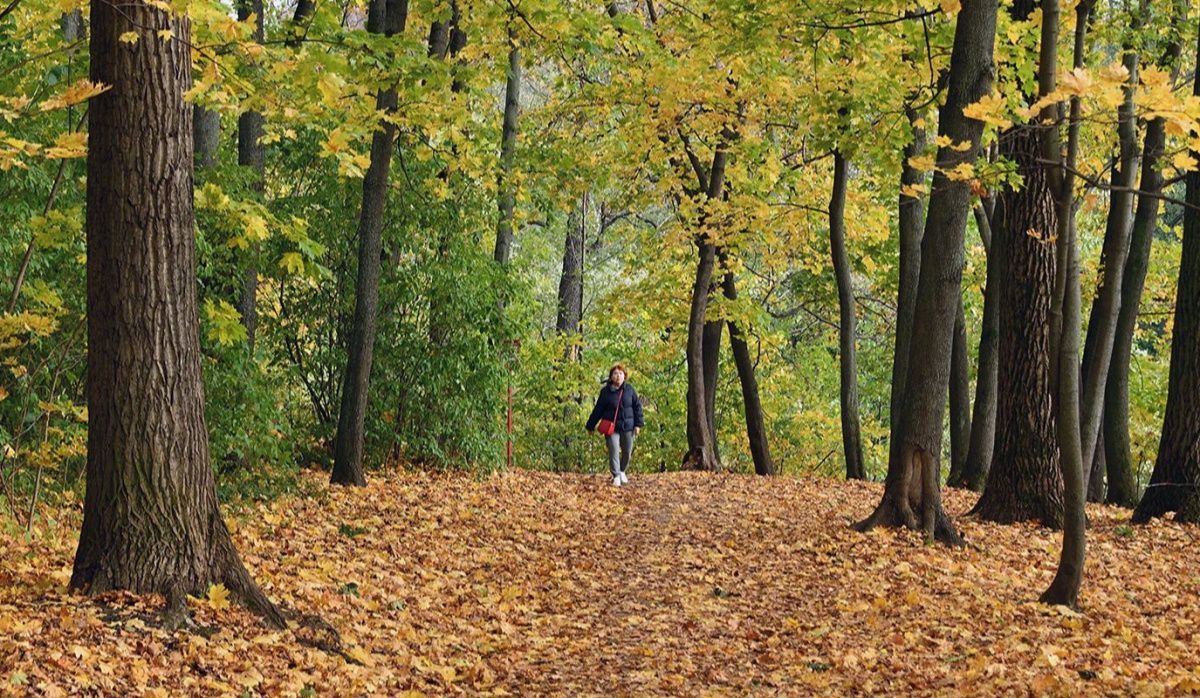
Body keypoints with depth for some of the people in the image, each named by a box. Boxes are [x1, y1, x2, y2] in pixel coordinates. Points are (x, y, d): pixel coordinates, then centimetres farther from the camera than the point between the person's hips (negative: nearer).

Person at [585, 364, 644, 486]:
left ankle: (622, 471, 32)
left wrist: (638, 424, 1)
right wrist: (591, 426, 7)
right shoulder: (606, 391, -3)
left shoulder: (629, 389, 1)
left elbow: (637, 406, 6)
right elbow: (598, 410, 3)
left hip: (628, 426, 2)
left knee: (627, 452, 9)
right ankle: (616, 476, -3)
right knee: (614, 451, -9)